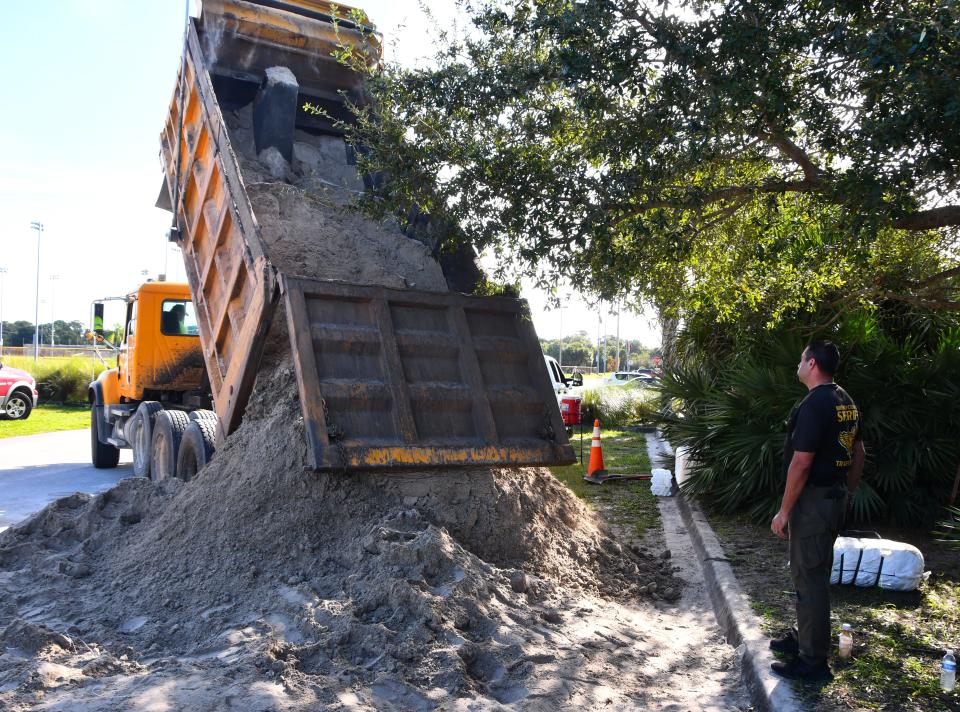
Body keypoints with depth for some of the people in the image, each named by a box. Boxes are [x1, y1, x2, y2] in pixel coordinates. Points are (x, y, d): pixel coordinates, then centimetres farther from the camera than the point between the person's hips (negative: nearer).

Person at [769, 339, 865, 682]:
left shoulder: (815, 404, -21)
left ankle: (813, 662, 6)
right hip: (835, 497, 10)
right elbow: (858, 454, 15)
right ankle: (806, 638, 35)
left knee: (809, 577, -2)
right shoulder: (845, 401, 9)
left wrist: (784, 511, -18)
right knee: (815, 573, 20)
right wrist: (845, 494, 22)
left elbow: (801, 463, -23)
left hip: (814, 499, -10)